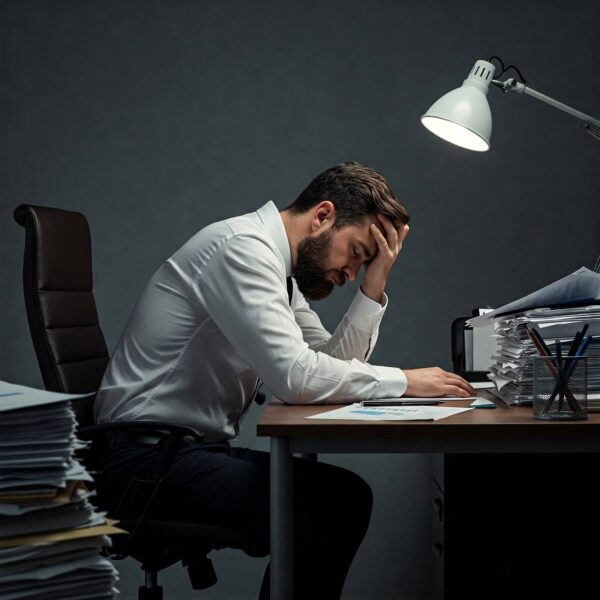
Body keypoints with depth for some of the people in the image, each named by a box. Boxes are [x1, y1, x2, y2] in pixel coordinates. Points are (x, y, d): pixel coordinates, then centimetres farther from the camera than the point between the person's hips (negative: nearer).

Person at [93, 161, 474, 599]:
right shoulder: (242, 247, -17)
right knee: (318, 515, -20)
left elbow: (332, 366, 10)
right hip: (146, 455, -10)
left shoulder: (281, 268, 12)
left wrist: (373, 289, 1)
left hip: (201, 447, 10)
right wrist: (404, 381, -17)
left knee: (348, 497, 2)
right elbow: (295, 376, -27)